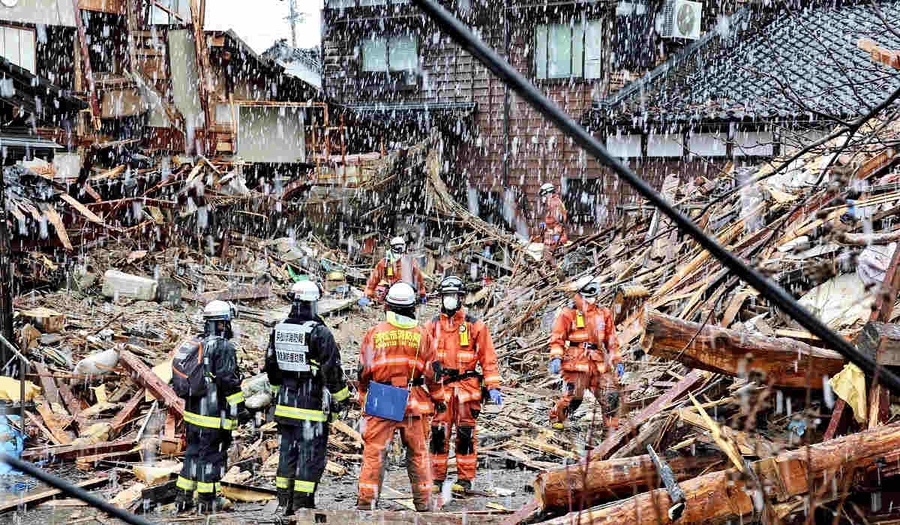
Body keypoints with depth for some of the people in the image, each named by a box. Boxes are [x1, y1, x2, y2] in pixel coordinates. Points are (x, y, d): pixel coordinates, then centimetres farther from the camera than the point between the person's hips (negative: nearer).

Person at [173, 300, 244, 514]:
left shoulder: (193, 344, 10)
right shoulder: (224, 347, -15)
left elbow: (180, 377, 16)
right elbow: (229, 381, -18)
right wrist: (239, 405, -9)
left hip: (192, 412, 8)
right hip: (214, 415, -8)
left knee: (193, 452, 16)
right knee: (211, 454, 2)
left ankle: (183, 496, 20)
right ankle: (206, 500, 8)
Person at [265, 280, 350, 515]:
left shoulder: (279, 330, 6)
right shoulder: (320, 333, -14)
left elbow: (271, 366, 16)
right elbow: (331, 369, -13)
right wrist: (339, 397, -1)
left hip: (286, 402, 6)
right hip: (312, 403, -6)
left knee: (287, 450, 14)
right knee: (311, 453, 1)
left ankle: (284, 501, 18)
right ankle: (302, 503, 1)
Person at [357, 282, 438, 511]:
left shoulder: (374, 333, -1)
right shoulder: (422, 335, 1)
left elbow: (364, 371, 3)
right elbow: (431, 372, 4)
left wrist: (364, 397, 15)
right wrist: (435, 399, 15)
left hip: (380, 403, -1)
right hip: (414, 403, 1)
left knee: (373, 452, 4)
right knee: (418, 453, 11)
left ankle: (366, 501, 4)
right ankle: (422, 501, 16)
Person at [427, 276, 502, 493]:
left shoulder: (475, 326, 3)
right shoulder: (433, 326, 10)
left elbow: (488, 358, 3)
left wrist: (493, 387, -4)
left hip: (467, 386, -2)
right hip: (441, 387, 2)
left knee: (465, 433, 0)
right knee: (439, 433, 0)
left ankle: (465, 479, 7)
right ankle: (437, 477, 8)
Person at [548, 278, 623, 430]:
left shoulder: (604, 314, 16)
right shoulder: (569, 314, 2)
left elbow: (611, 340, 21)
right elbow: (557, 338, -1)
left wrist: (617, 361, 17)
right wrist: (555, 358, -14)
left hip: (599, 363, 4)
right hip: (576, 361, -4)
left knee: (611, 393, -3)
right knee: (573, 395, -7)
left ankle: (611, 424, 13)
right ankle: (556, 418, 16)